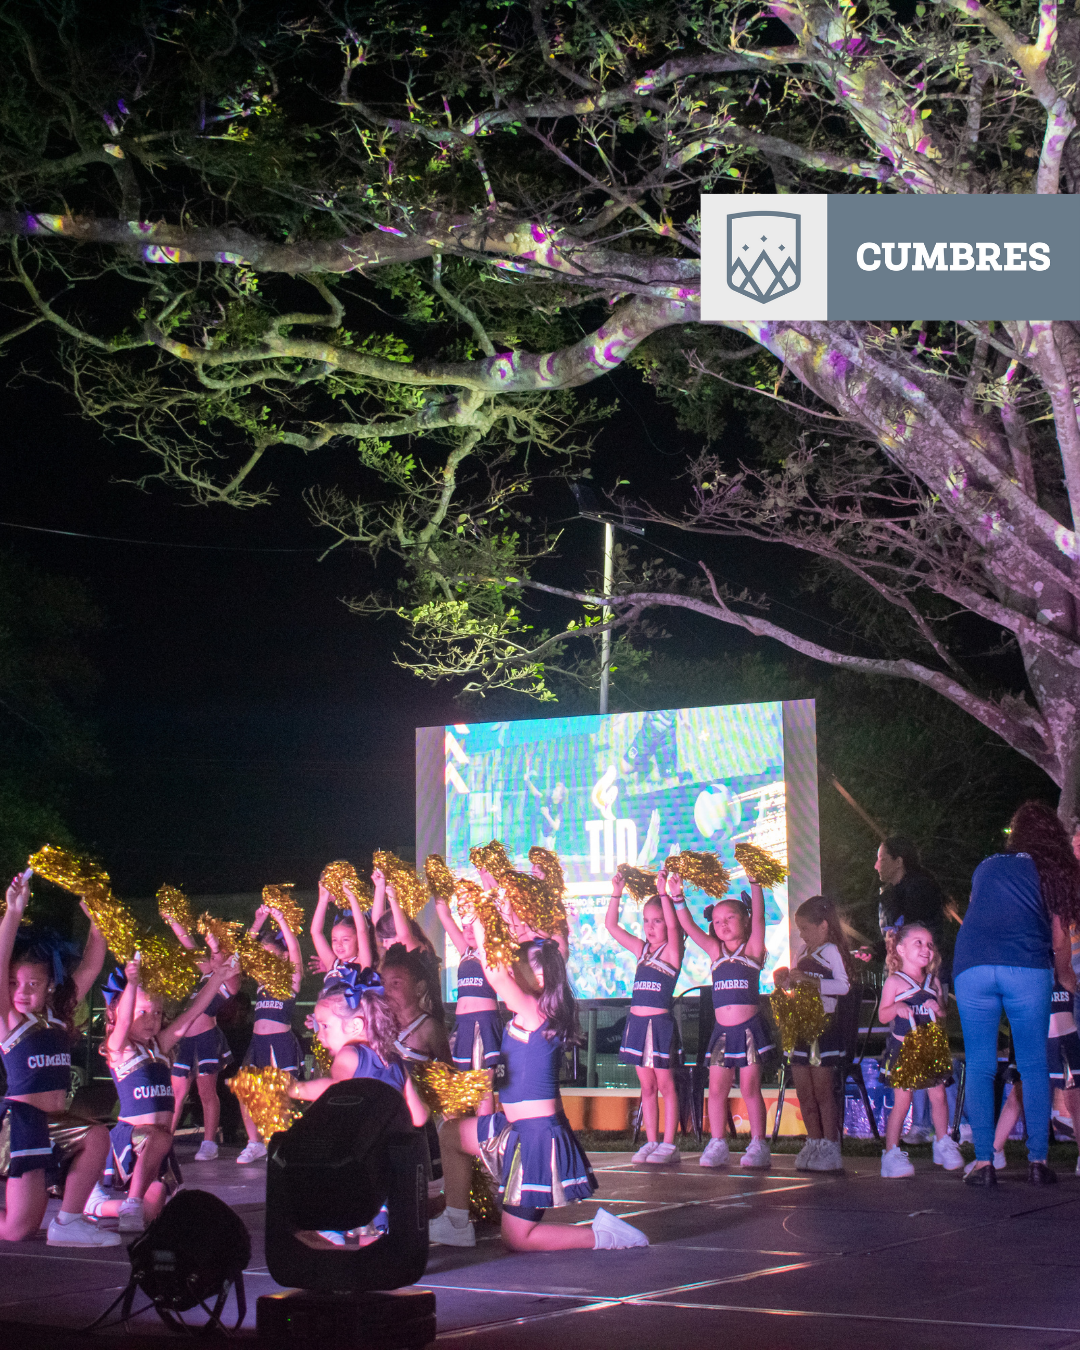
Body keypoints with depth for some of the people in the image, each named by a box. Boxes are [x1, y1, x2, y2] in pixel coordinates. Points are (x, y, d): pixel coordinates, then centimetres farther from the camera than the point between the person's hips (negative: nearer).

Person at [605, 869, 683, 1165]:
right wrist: (616, 894, 2)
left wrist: (663, 893, -25)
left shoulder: (671, 951, -5)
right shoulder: (641, 949, 12)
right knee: (647, 1087, 10)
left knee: (665, 1084, 0)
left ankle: (669, 1145, 2)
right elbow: (611, 926, 11)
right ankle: (651, 1142, 15)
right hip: (637, 1022, 6)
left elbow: (673, 925, -23)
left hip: (660, 1023, -6)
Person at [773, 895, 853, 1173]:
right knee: (804, 1093, 11)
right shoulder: (804, 953, 16)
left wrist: (810, 980, -24)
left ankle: (830, 1148, 0)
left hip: (824, 1025, -8)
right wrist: (785, 980, 8)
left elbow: (843, 986, -20)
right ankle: (814, 1143, 20)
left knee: (823, 1090, -5)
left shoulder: (831, 951, -9)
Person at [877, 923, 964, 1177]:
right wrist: (897, 1008, -26)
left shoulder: (933, 982, 9)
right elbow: (882, 1015, -6)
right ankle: (892, 1152, 0)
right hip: (902, 1048, -5)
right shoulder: (895, 982, -6)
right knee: (902, 1100, -7)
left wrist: (938, 1009, -6)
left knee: (938, 1095, 5)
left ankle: (943, 1143, 24)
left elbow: (943, 1012, 17)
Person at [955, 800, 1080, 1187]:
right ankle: (1037, 1162, 2)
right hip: (1027, 968, -2)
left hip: (972, 966, 2)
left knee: (979, 1067, 5)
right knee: (1034, 1067, 6)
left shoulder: (985, 868, 23)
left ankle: (984, 1162, 0)